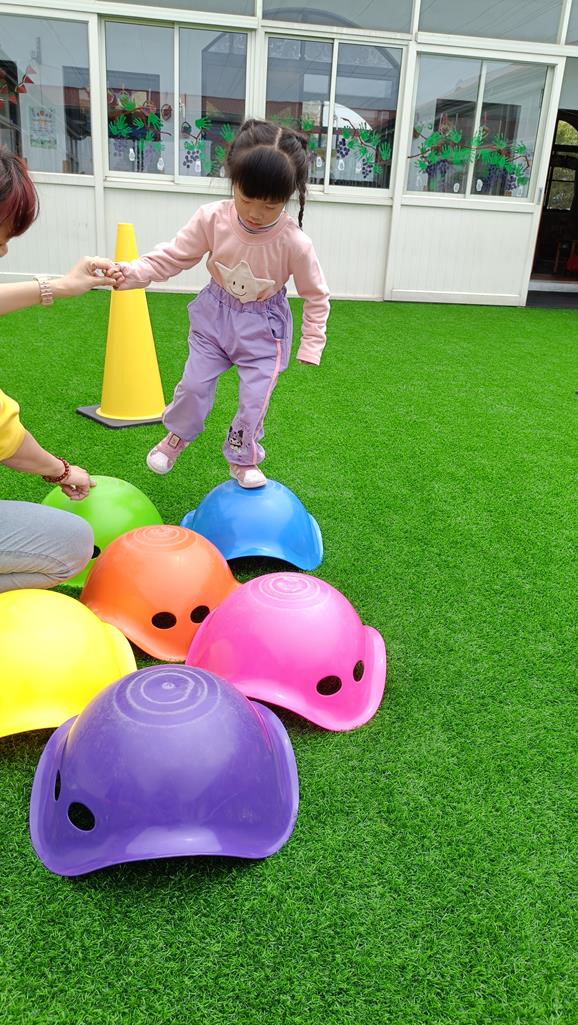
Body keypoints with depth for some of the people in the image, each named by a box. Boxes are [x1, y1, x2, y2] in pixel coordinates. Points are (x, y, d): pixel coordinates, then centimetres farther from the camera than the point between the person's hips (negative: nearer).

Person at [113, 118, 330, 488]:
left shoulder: (294, 243, -25)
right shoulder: (212, 219, -20)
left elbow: (316, 295, -11)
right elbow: (173, 256, -11)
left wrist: (311, 345, -11)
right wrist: (132, 273, -26)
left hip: (263, 325, -2)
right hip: (215, 313, 2)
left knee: (255, 397, 0)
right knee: (194, 384, 6)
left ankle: (242, 458, 27)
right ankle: (178, 436, 37)